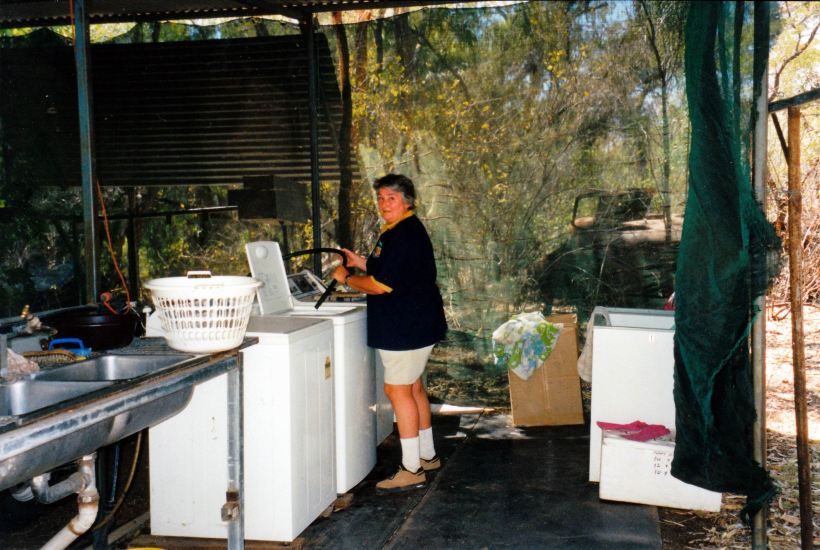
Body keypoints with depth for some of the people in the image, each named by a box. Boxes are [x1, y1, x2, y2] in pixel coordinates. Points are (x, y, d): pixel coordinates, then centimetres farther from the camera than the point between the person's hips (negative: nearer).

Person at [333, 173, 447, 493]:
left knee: (398, 390, -7)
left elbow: (381, 285, -22)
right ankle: (427, 456, 28)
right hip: (415, 323, 11)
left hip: (406, 327, -11)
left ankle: (411, 469, -2)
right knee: (413, 387, 17)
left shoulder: (402, 236, -19)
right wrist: (362, 263, 18)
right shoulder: (407, 230, 15)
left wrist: (346, 278, -7)